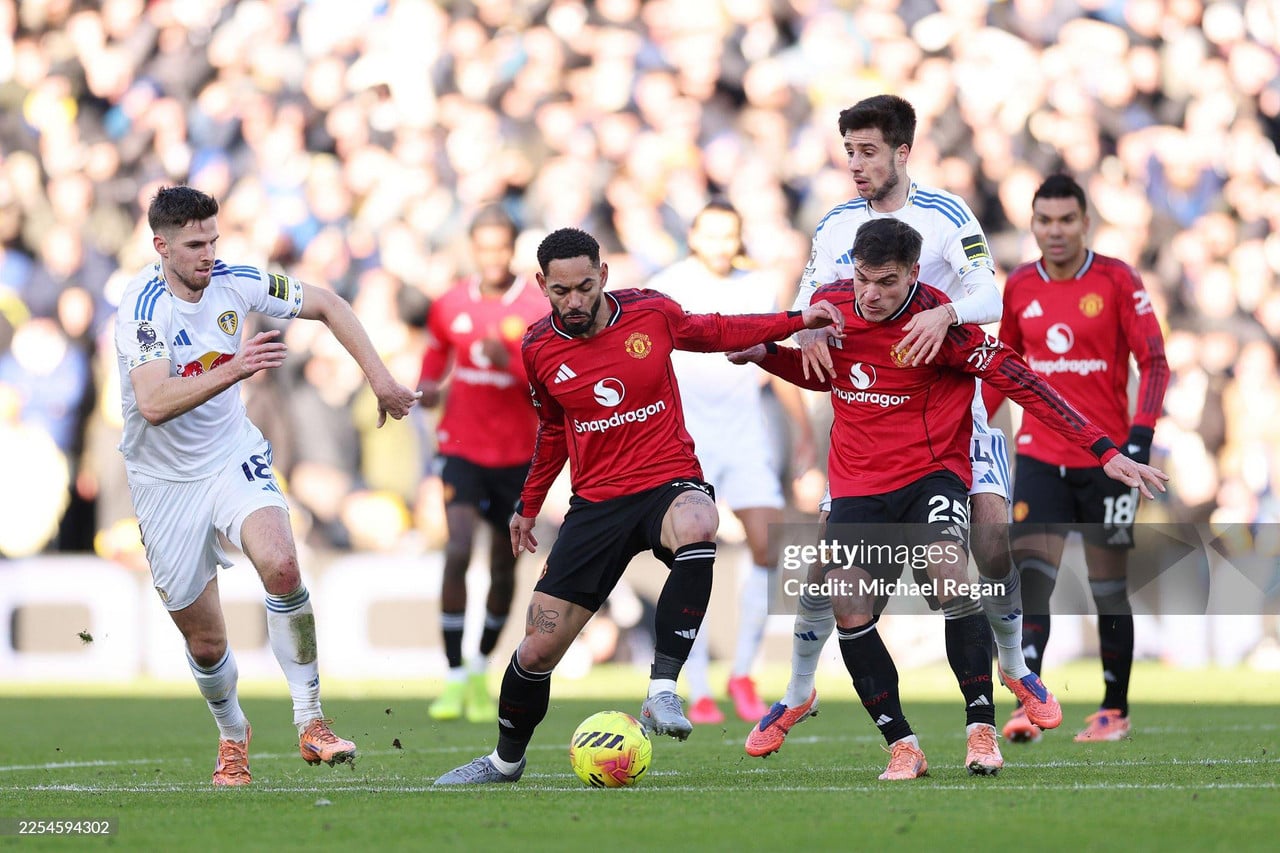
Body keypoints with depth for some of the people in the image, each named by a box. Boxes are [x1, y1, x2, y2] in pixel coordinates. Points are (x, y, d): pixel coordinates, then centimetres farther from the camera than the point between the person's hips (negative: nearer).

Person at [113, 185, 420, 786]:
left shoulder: (235, 283, -8)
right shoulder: (143, 305, -21)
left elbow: (327, 306, 7)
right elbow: (153, 404, -35)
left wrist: (379, 377, -1)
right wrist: (235, 369, -44)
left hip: (234, 459, 2)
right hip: (165, 481, -2)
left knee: (281, 564, -28)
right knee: (204, 641, 4)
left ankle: (310, 721, -19)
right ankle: (232, 735, 35)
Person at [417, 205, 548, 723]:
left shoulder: (539, 308, -5)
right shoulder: (450, 306, 2)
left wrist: (510, 362, -26)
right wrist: (426, 389, -1)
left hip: (517, 452, 0)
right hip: (461, 445, 0)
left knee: (504, 568, 7)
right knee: (458, 551, -18)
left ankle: (482, 671, 28)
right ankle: (455, 680, -13)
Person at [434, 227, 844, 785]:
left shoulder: (651, 314, -5)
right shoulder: (539, 349, 1)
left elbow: (715, 332, 16)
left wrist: (798, 321, 8)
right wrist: (529, 505, 30)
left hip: (670, 482, -2)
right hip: (597, 503, 2)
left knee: (695, 526, -41)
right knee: (538, 649, -1)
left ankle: (662, 691, -40)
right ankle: (506, 760, 27)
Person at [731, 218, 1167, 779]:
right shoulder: (830, 303, 0)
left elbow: (1019, 381, -15)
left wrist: (1103, 450, -18)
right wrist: (766, 356, 2)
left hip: (931, 472, -4)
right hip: (857, 484, 4)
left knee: (947, 573, -30)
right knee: (850, 611, -13)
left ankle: (981, 728, -19)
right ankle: (902, 747, 2)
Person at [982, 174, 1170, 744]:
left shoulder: (1116, 280, -6)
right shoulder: (1020, 286, 5)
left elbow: (1154, 362, -6)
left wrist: (1140, 437, -17)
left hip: (1105, 458, -2)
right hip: (1040, 456, 2)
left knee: (1108, 587, 5)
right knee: (1031, 576, -13)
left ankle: (1115, 709, 19)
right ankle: (1027, 707, -19)